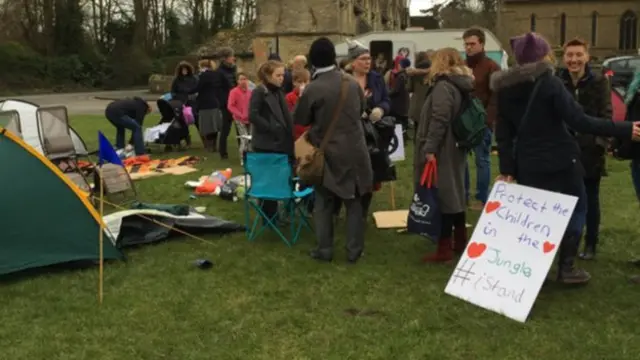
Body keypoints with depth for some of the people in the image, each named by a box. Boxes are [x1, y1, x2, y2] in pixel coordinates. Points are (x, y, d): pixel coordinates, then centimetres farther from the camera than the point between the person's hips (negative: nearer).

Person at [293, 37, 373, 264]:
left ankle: (325, 250, 14)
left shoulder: (313, 89, -16)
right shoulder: (351, 82, -2)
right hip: (354, 150, 3)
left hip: (328, 152, -3)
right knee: (354, 202, 11)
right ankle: (354, 250, 15)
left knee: (324, 203, 9)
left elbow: (300, 120, -6)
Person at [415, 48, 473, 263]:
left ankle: (444, 249, -3)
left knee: (442, 194, -6)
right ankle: (460, 241, 26)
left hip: (442, 150, -10)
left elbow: (439, 120, -23)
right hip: (455, 149, 10)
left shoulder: (443, 86, -15)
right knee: (454, 192, 16)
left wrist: (430, 148, -24)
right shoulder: (461, 86, 14)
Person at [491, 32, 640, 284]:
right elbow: (579, 122, -20)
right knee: (576, 209, 12)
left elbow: (503, 133, 3)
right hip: (560, 160, -5)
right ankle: (566, 268, 9)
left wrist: (507, 168, 5)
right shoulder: (549, 83, -15)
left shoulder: (505, 89, 3)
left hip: (528, 165, 5)